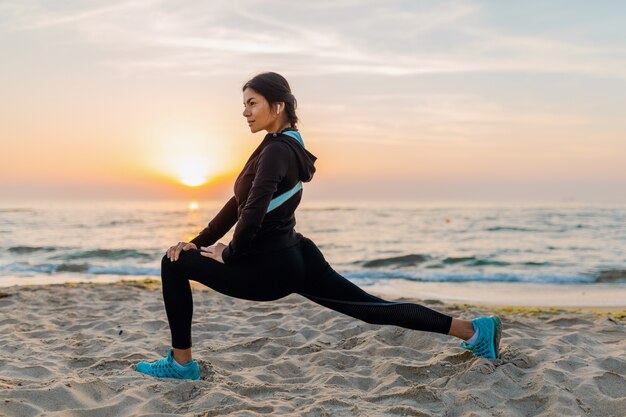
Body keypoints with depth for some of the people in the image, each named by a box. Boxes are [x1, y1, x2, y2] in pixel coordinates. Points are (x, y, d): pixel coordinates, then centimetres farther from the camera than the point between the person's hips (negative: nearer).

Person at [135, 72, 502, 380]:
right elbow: (238, 204, 15)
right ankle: (474, 330, 16)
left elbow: (253, 212, -29)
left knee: (175, 265, -2)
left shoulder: (276, 151, -19)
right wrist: (199, 241, 11)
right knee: (374, 308, 14)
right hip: (296, 258, 10)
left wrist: (227, 256, -12)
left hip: (272, 268, -10)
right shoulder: (284, 145, 12)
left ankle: (182, 363, 6)